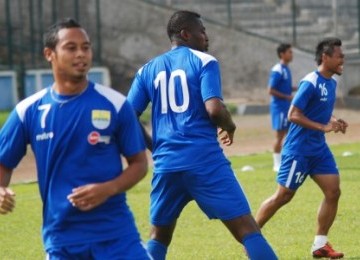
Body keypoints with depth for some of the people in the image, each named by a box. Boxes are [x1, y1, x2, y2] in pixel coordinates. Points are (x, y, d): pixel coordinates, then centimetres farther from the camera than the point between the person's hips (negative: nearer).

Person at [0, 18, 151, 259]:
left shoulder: (115, 104, -3)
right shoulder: (28, 111, 1)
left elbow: (139, 163, 3)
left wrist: (108, 189, -15)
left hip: (116, 232, -1)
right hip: (61, 237, 1)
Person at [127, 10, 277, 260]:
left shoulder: (148, 69, 14)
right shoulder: (204, 61, 0)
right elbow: (214, 108, -14)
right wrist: (230, 126, 7)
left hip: (166, 162, 5)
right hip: (204, 160, -5)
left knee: (159, 237, 19)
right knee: (247, 229, -5)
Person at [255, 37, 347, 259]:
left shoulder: (331, 83, 8)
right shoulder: (310, 83, -18)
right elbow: (293, 115, -20)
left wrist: (333, 122, 2)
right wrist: (323, 127, -24)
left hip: (319, 149, 8)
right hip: (299, 149, -8)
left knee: (333, 192, -2)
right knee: (283, 196, -1)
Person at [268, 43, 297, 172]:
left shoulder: (286, 69, 11)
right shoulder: (277, 70, -16)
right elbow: (271, 90, -19)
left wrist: (297, 88, 7)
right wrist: (287, 97, -18)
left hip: (287, 107, 9)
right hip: (279, 107, -9)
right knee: (279, 135, -3)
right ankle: (277, 164, 5)